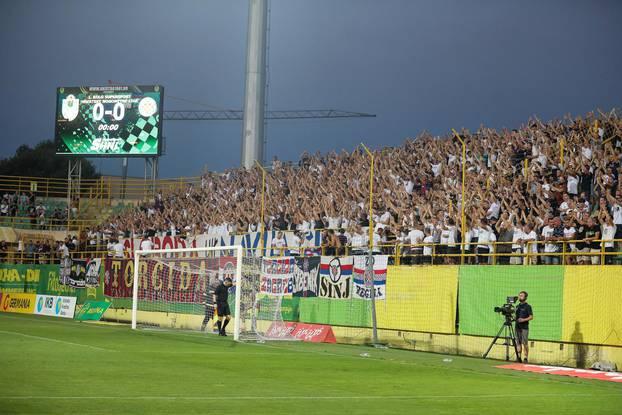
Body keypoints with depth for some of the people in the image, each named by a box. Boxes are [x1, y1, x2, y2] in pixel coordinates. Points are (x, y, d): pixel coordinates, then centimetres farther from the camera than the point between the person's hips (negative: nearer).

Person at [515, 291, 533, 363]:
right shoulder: (517, 306, 17)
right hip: (517, 327, 6)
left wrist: (524, 320, -19)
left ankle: (526, 358, -7)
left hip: (524, 327, -6)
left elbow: (531, 317, -7)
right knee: (518, 343, 5)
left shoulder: (527, 307, -3)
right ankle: (519, 357, 7)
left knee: (525, 343, -8)